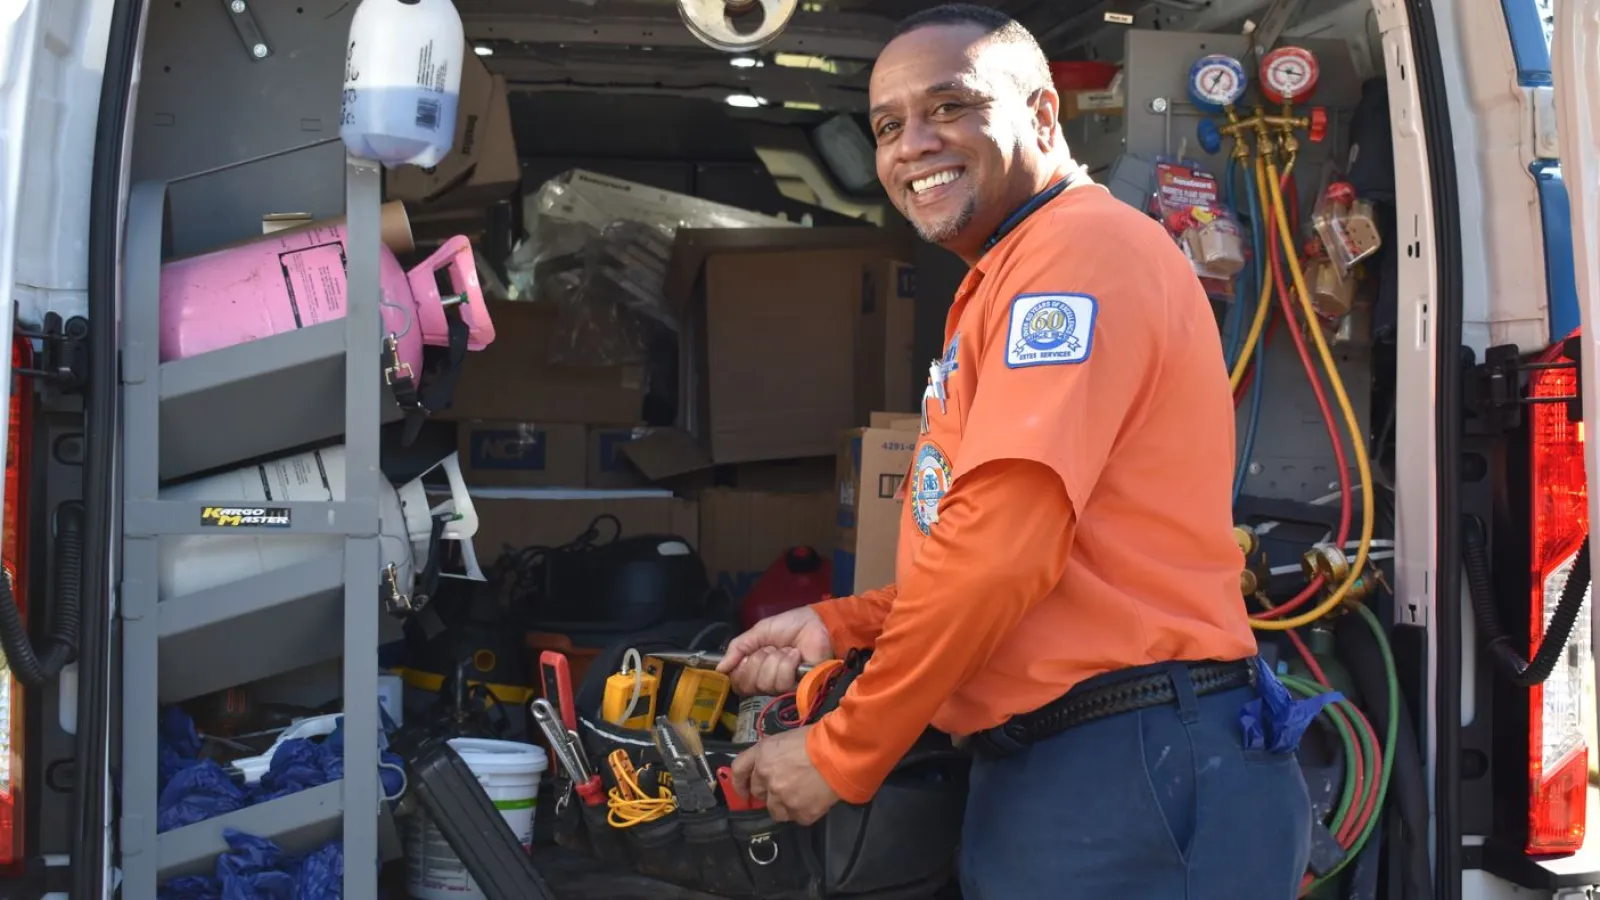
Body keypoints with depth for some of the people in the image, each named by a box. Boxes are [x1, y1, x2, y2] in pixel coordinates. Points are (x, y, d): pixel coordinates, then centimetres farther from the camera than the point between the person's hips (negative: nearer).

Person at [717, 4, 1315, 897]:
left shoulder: (1085, 243, -13)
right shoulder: (1002, 283, 20)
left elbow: (1002, 547, -21)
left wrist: (841, 754, -12)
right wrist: (840, 625, 14)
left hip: (1137, 772, -10)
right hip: (1036, 777, 10)